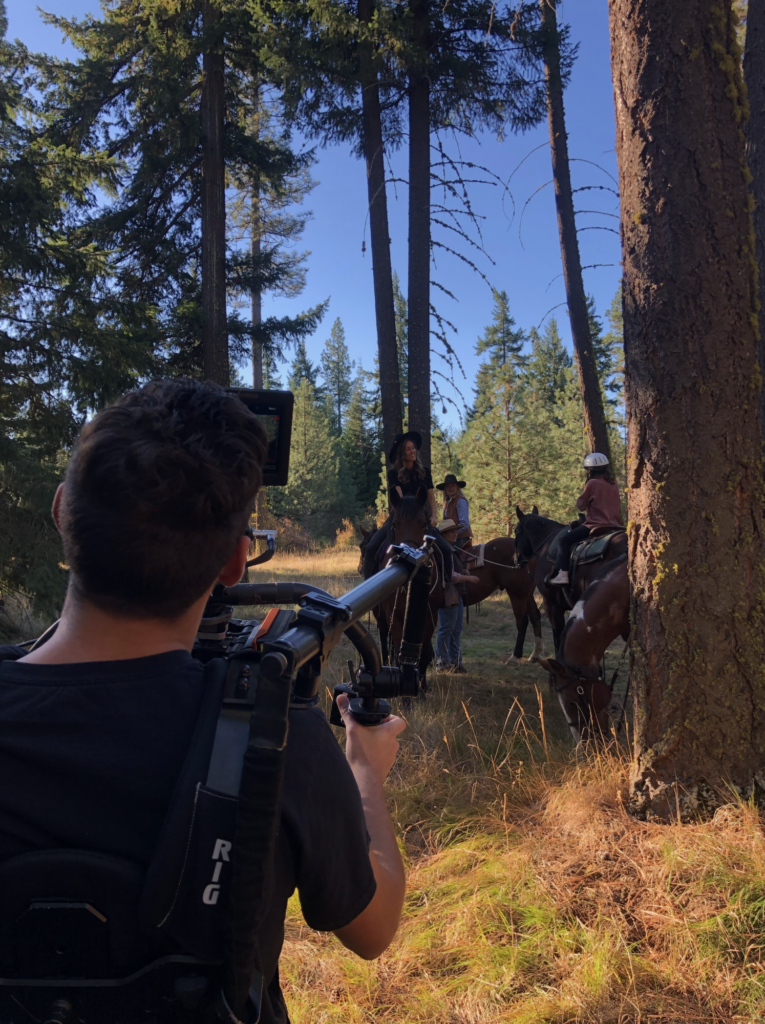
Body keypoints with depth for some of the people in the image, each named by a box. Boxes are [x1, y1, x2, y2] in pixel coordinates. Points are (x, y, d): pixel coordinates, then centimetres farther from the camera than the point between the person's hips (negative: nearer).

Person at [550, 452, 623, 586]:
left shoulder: (592, 483, -8)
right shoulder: (614, 484, 13)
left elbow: (581, 505, 0)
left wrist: (581, 498, 14)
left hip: (595, 525, -7)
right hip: (614, 526, 8)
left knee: (564, 540, -4)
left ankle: (563, 574, -14)